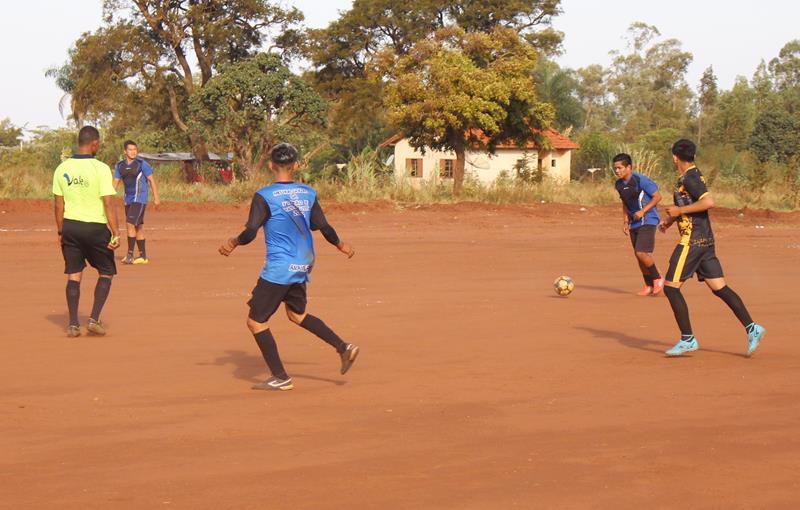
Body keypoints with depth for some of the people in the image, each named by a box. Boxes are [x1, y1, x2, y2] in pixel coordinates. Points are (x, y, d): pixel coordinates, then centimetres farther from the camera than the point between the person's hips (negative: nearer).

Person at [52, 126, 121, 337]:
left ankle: (73, 324, 6)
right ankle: (94, 319, 2)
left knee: (73, 275, 10)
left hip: (70, 226, 4)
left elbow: (59, 204, 5)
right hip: (95, 227, -4)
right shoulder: (101, 169, -12)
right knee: (106, 273, 12)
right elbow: (108, 203, -15)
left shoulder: (62, 169, 2)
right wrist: (116, 234, -13)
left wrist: (60, 232, 14)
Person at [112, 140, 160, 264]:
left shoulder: (141, 164, -9)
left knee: (130, 224, -16)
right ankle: (143, 256, 17)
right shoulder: (120, 165, 7)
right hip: (128, 200, 6)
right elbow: (115, 182, 13)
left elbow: (152, 180, -6)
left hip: (139, 199, -6)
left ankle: (130, 255, -12)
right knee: (138, 227, 11)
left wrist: (156, 198, -9)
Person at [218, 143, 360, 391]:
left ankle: (280, 378, 6)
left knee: (256, 321, 5)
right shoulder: (308, 193, 4)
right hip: (302, 267, 7)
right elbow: (324, 228, 7)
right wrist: (341, 245, 25)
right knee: (297, 314, 28)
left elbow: (250, 233, -16)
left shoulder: (264, 196, -12)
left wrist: (233, 242, 4)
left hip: (278, 269, -7)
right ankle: (343, 347, 18)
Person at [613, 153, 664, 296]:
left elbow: (657, 196, -13)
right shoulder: (619, 184, 6)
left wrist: (643, 211, -19)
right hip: (634, 223, 8)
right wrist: (625, 222, 12)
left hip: (648, 221, -8)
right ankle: (649, 286, 21)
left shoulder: (641, 180, -17)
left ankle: (658, 279, 4)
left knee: (641, 253, -17)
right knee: (638, 255, 8)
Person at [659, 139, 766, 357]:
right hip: (705, 240, 10)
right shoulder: (691, 176, 16)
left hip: (692, 241, -10)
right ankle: (751, 328, 1)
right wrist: (671, 219, 20)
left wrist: (679, 210, -19)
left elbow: (708, 202, -26)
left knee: (671, 287, -4)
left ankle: (687, 339, -3)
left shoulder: (689, 178, -13)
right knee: (720, 288, 8)